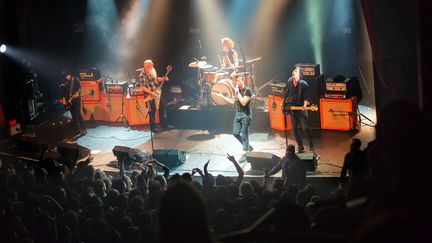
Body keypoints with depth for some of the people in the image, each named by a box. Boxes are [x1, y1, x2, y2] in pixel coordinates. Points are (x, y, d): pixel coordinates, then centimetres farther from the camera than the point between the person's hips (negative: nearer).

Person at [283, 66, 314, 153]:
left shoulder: (304, 84, -10)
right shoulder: (289, 82, 3)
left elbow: (306, 97, -8)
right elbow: (286, 93, 15)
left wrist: (304, 105, -23)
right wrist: (284, 103, 12)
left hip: (301, 109, -5)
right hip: (291, 109, 5)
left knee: (305, 128, -7)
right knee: (294, 130, 6)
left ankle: (311, 146, 6)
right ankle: (300, 147, 18)